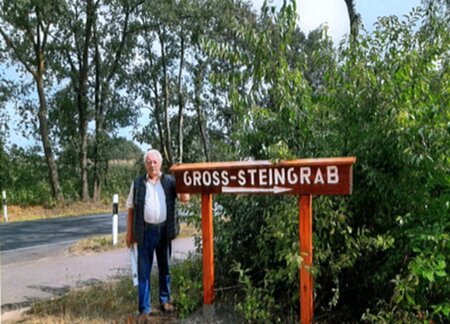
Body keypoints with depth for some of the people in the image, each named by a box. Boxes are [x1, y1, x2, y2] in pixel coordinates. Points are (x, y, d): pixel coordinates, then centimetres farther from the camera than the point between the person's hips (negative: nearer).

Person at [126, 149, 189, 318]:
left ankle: (165, 301, 30)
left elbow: (185, 198, -10)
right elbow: (131, 209, 5)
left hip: (163, 230, 1)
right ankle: (144, 308, 10)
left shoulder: (170, 181, 2)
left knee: (165, 268, 14)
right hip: (145, 231, -1)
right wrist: (129, 232, 2)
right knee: (143, 271, 2)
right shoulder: (138, 183, 2)